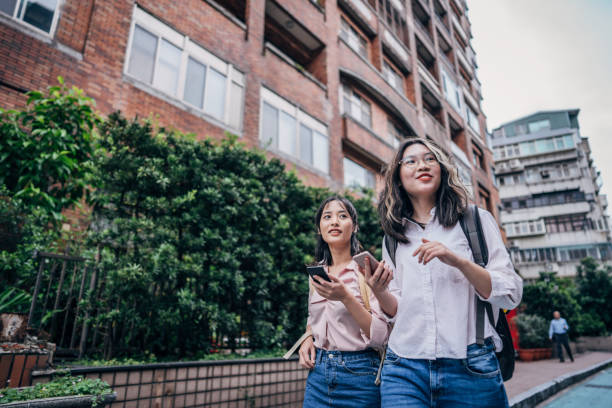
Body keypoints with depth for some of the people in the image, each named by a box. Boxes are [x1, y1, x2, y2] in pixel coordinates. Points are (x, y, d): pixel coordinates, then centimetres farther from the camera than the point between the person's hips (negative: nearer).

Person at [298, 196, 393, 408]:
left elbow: (379, 336, -17)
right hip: (318, 373, 4)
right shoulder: (316, 273, 4)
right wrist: (307, 338, 1)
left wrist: (346, 297, -27)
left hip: (359, 375, -4)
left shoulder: (367, 270, -12)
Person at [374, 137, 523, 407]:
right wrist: (379, 291, -9)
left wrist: (459, 261, -18)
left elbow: (511, 295, -3)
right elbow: (396, 311, 12)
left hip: (470, 368, -1)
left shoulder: (477, 220, 3)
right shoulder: (394, 238, 10)